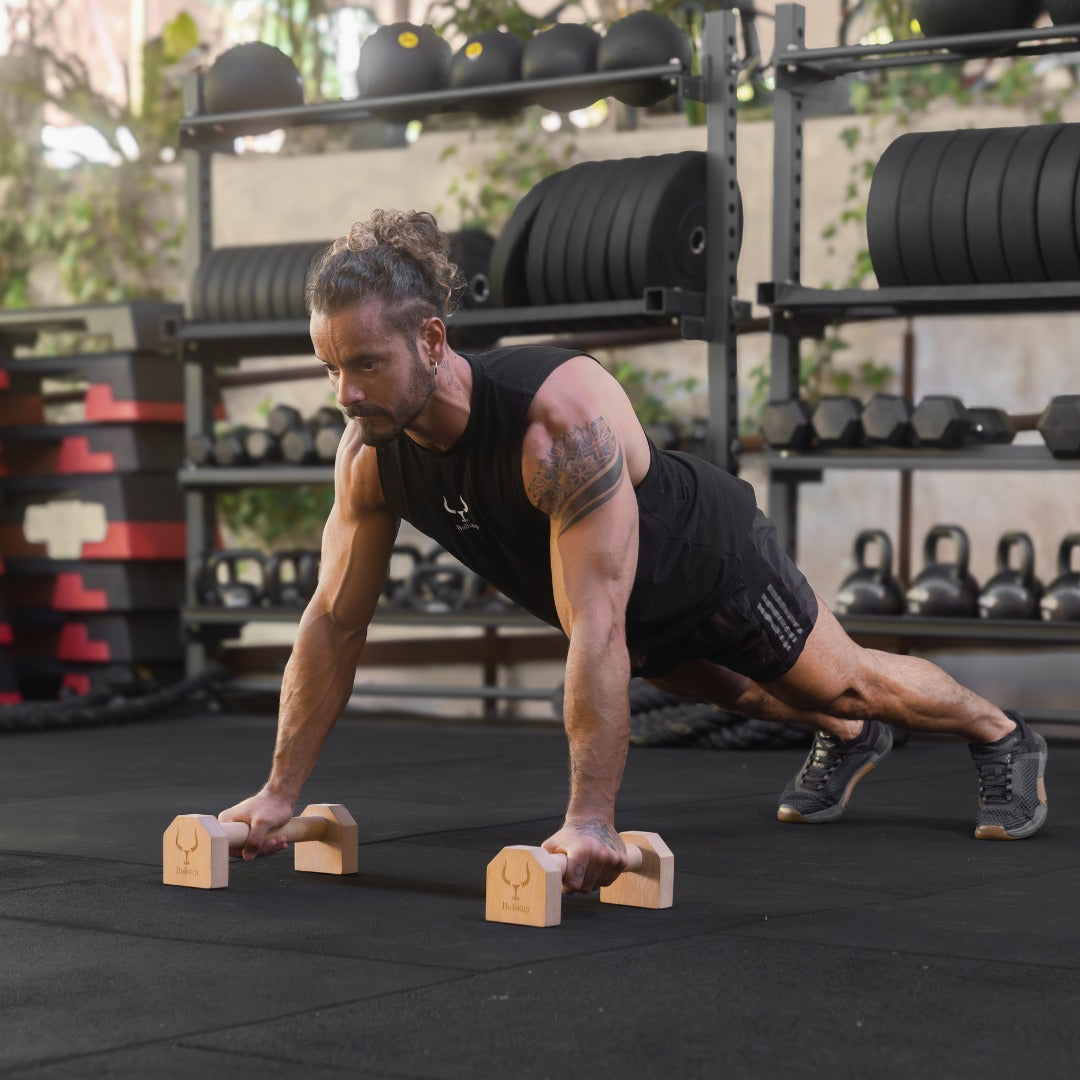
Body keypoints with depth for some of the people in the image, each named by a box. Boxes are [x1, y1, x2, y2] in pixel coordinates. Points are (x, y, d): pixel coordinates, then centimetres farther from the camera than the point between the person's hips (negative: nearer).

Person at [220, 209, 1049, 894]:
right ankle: (849, 742, 62)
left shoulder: (564, 418, -46)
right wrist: (281, 790, -16)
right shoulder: (368, 454, -26)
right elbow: (335, 620, -16)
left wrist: (591, 819, -50)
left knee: (849, 682, 16)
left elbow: (596, 627, -49)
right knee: (738, 694, 31)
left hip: (713, 561, -6)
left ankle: (1003, 737, 44)